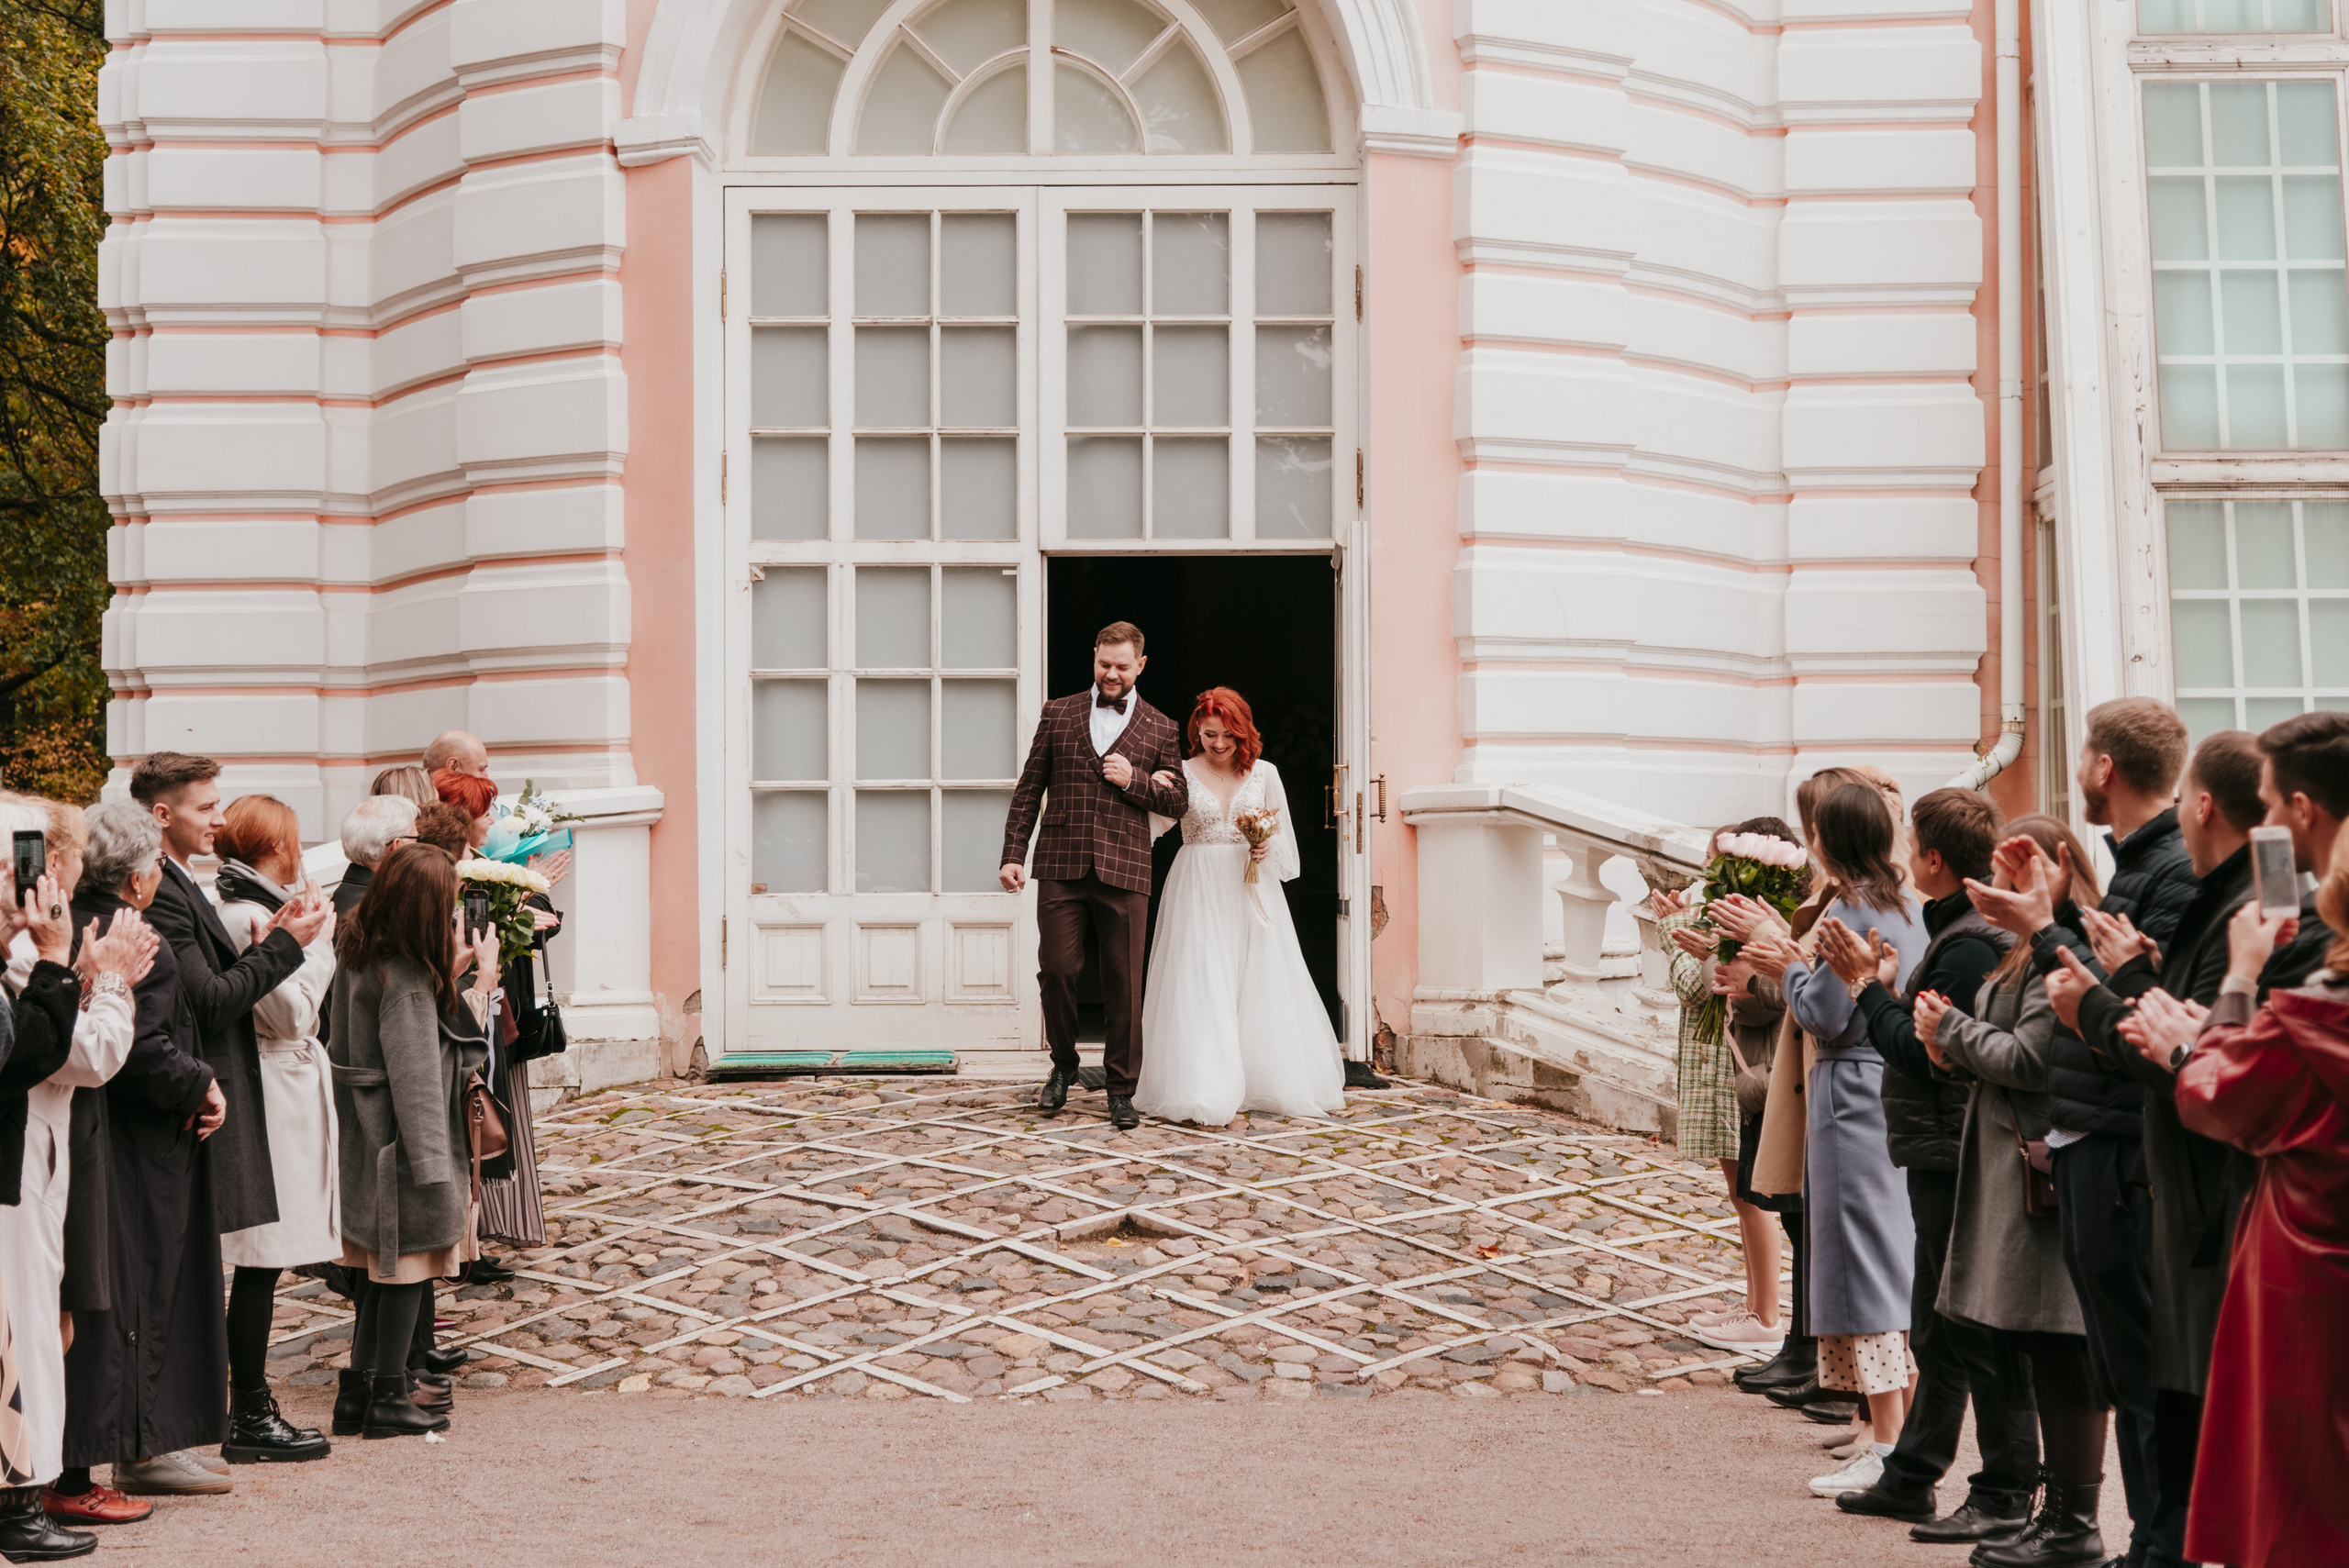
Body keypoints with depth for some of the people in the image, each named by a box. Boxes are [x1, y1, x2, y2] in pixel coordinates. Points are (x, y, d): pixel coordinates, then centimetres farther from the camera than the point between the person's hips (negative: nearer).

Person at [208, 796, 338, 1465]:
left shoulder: (249, 911, 14)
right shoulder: (250, 917, -16)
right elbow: (292, 1013, -16)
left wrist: (306, 936, 14)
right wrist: (316, 943, -8)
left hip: (275, 1094, 11)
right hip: (274, 1097, -11)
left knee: (258, 1263, 14)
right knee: (261, 1262, -5)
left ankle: (248, 1407, 20)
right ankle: (249, 1416, 1)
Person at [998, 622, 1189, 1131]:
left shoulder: (1160, 729, 11)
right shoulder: (1058, 715, 11)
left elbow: (1179, 803, 11)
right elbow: (1028, 791, 11)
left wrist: (1134, 780, -6)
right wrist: (1013, 855, 3)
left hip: (1124, 873, 0)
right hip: (1061, 869, 0)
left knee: (1124, 984, 1)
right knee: (1057, 971, -4)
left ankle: (1121, 1090, 12)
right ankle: (1063, 1067, 20)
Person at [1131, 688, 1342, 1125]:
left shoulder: (1264, 773, 7)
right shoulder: (1182, 774, 1)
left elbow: (1283, 836, 14)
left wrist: (1267, 848, -7)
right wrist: (1153, 790, -23)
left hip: (1251, 888, 2)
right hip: (1199, 890, -2)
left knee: (1260, 986, 4)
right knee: (1202, 987, -7)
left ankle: (1272, 1085, 16)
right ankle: (1207, 1097, -9)